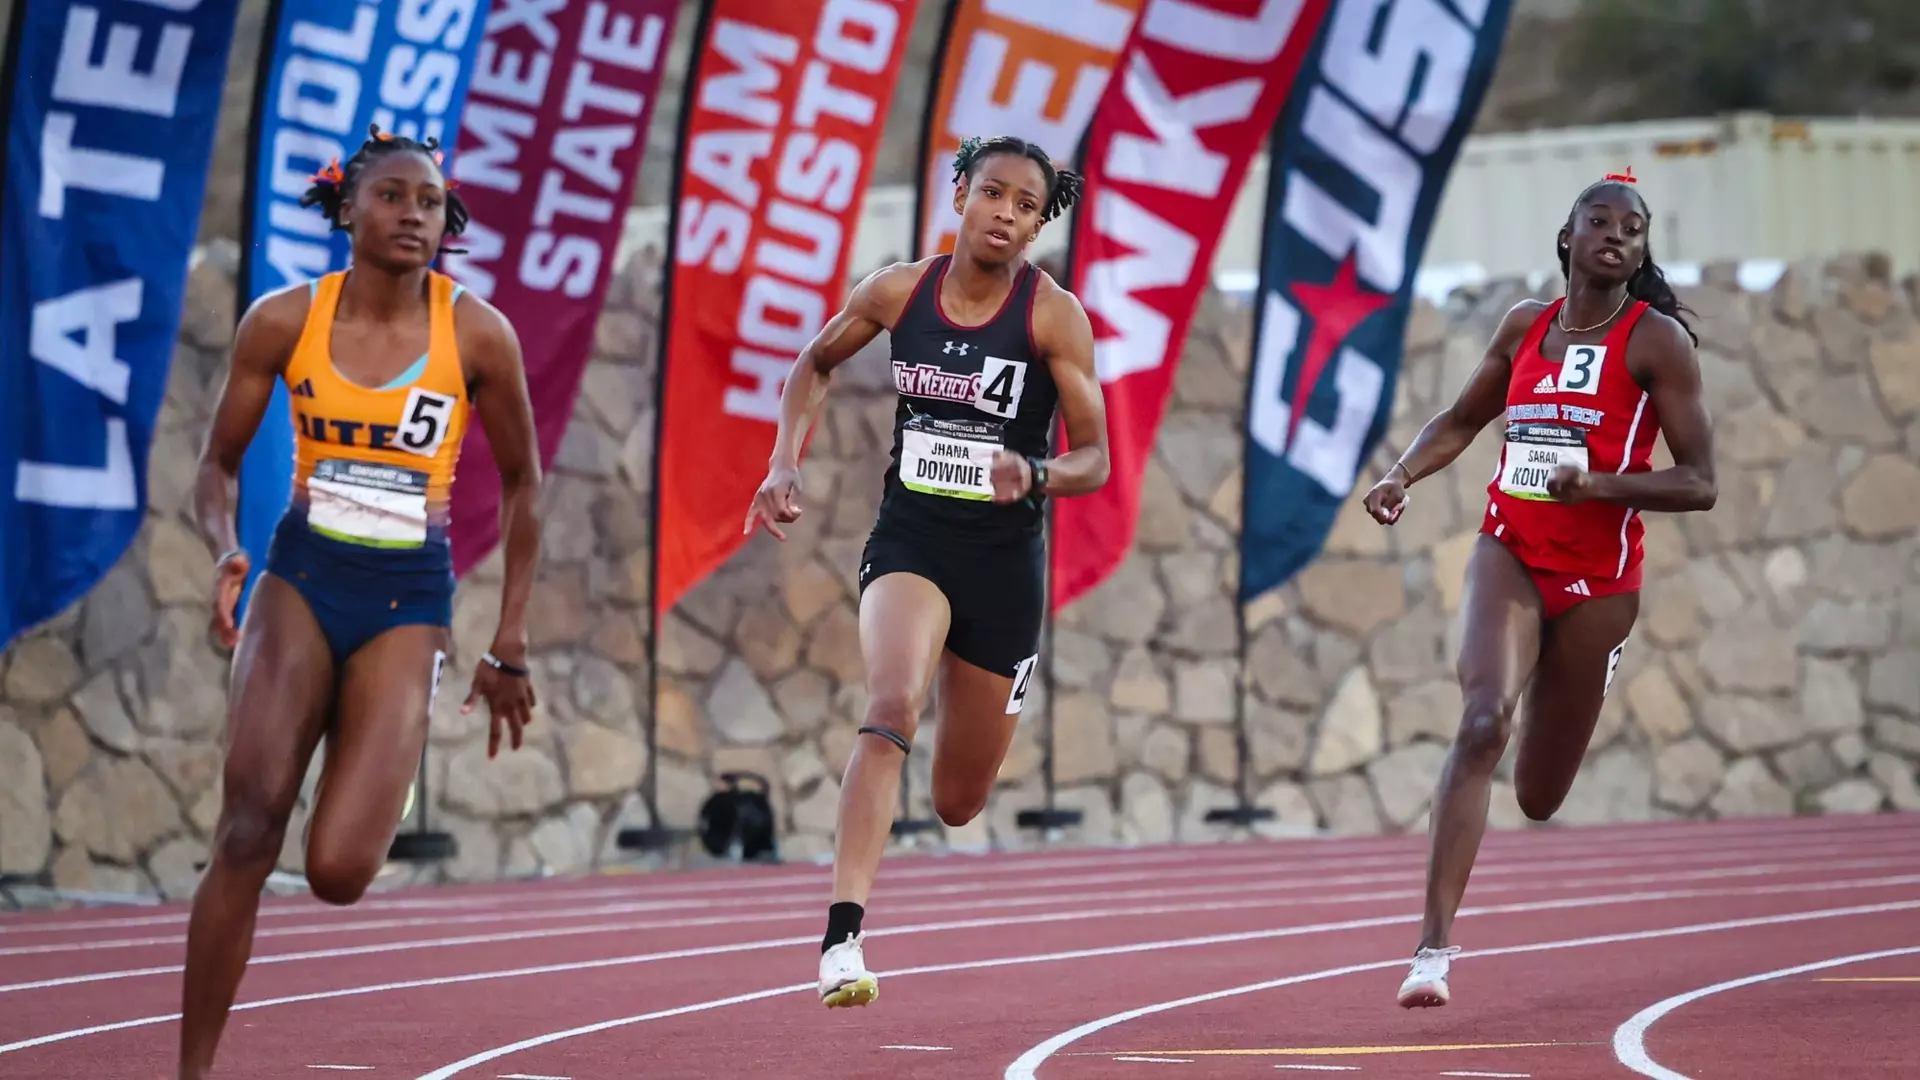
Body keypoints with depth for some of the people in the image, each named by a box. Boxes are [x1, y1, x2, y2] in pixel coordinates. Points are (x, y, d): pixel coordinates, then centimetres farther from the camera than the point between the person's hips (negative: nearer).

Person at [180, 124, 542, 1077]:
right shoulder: (284, 320, -2)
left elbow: (520, 483, 8)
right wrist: (224, 551, -14)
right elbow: (219, 465, 8)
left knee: (339, 871, -13)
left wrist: (509, 647, 8)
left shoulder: (476, 335, -5)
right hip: (301, 580, 1)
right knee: (249, 827, -19)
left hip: (406, 604, 0)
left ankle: (374, 766, 26)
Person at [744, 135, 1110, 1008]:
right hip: (909, 539, 0)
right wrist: (785, 461, 4)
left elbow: (1094, 462, -8)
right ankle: (842, 939, -35)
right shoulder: (899, 291, -2)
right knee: (891, 708, -31)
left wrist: (1034, 474, -28)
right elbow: (815, 364, 17)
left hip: (1004, 557, 0)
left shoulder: (1054, 315, -8)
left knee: (958, 803, 12)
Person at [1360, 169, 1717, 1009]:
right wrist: (1402, 475, 4)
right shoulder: (1526, 326, 8)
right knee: (1481, 722, -25)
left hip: (1597, 576, -2)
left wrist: (1600, 483, -23)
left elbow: (1698, 485, -8)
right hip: (1508, 554, 2)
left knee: (1538, 798, 9)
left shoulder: (1658, 341, -5)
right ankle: (1435, 942, -27)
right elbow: (1461, 420, 23)